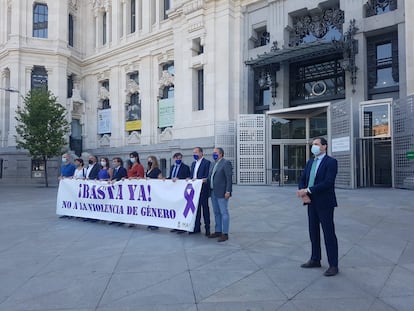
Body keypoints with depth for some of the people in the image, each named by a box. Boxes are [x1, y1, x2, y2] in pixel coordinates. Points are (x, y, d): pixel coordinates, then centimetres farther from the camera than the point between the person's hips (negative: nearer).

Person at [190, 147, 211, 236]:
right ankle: (196, 227, 20)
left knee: (205, 208, 3)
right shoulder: (193, 163, 16)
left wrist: (197, 180, -25)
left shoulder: (207, 162, -8)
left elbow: (207, 177, -15)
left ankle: (207, 228, 13)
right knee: (196, 208, 11)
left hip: (203, 190, -7)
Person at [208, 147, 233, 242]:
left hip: (222, 193, -8)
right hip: (213, 193, 9)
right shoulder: (214, 164, 17)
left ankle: (225, 234, 3)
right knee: (216, 213, 14)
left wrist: (228, 191, -19)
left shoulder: (226, 163, -9)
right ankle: (218, 231, 24)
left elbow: (229, 178, -15)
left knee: (224, 213, -3)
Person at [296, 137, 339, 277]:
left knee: (329, 234, 1)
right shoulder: (310, 162, 12)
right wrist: (303, 193, -10)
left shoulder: (331, 162, -10)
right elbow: (302, 180, 9)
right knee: (313, 232, 14)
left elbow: (328, 183, -21)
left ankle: (333, 265, 11)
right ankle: (315, 260, 27)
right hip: (311, 202, 7)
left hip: (325, 203, -7)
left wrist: (307, 190, -22)